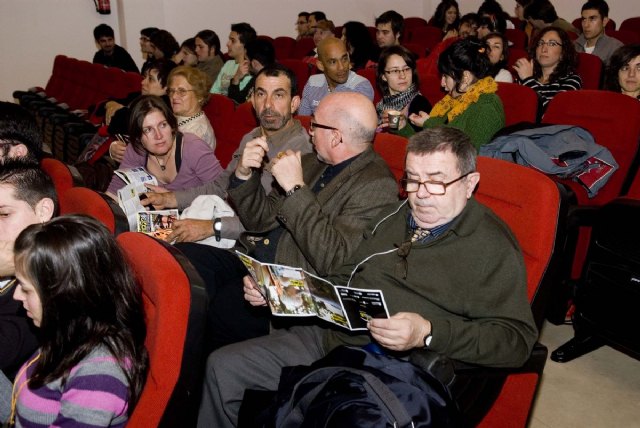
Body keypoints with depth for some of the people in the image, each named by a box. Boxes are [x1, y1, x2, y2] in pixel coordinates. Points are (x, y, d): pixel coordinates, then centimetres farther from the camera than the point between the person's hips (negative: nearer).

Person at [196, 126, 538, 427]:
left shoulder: (492, 246, -5)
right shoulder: (392, 217, 17)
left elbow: (517, 339, -12)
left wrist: (428, 333, -24)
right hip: (332, 337, 7)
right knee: (224, 366, -1)